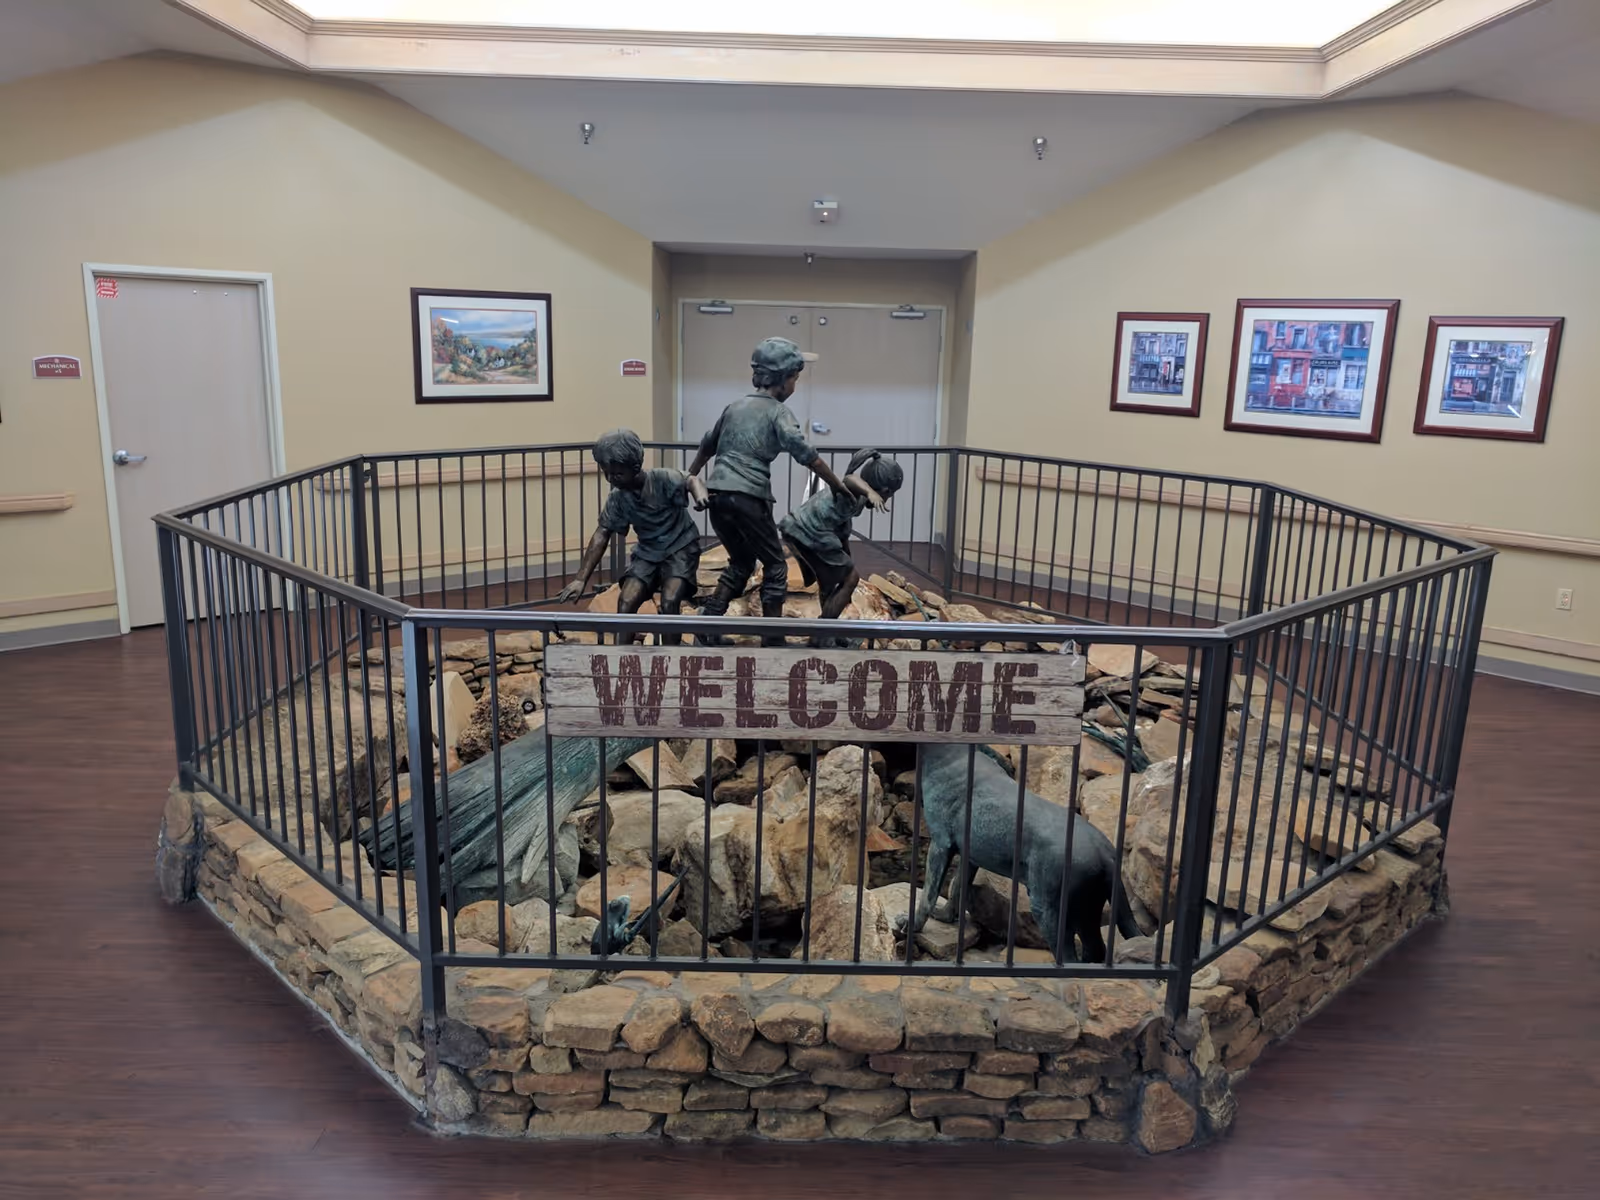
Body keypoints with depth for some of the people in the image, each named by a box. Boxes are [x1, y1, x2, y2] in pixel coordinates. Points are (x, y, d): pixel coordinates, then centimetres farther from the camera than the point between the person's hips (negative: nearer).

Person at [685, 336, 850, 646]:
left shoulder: (735, 406, 19)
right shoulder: (777, 412, -1)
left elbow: (707, 446, 30)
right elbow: (806, 454, -11)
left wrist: (690, 478, 42)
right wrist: (838, 486, -6)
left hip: (717, 495, 7)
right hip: (748, 498, -7)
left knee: (742, 562, 21)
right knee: (774, 565, 9)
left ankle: (709, 618, 6)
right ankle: (772, 639, 9)